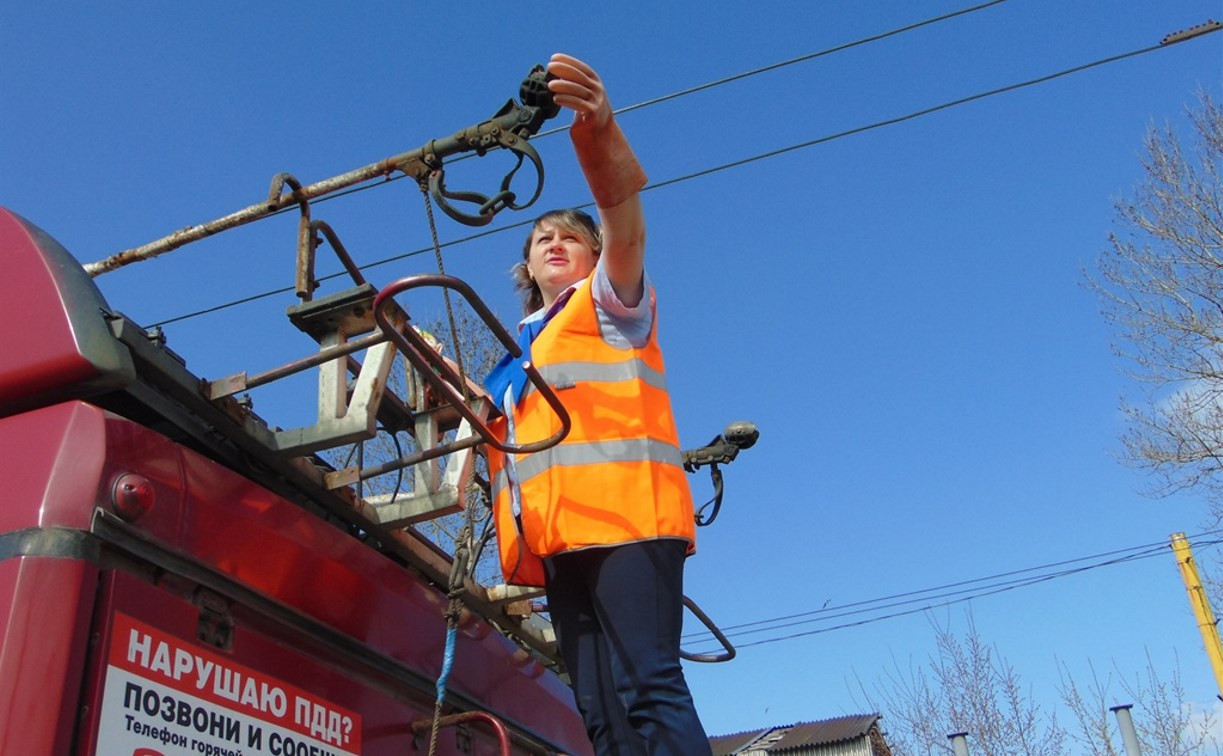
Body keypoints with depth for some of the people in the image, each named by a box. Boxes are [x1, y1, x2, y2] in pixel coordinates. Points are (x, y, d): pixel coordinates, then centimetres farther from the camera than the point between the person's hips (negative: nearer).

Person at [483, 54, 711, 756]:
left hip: (624, 513, -6)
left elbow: (625, 221, -6)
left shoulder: (611, 301, 14)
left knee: (650, 688, -19)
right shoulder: (519, 349, 33)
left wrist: (600, 129, -27)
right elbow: (500, 429, 33)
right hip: (558, 536, 7)